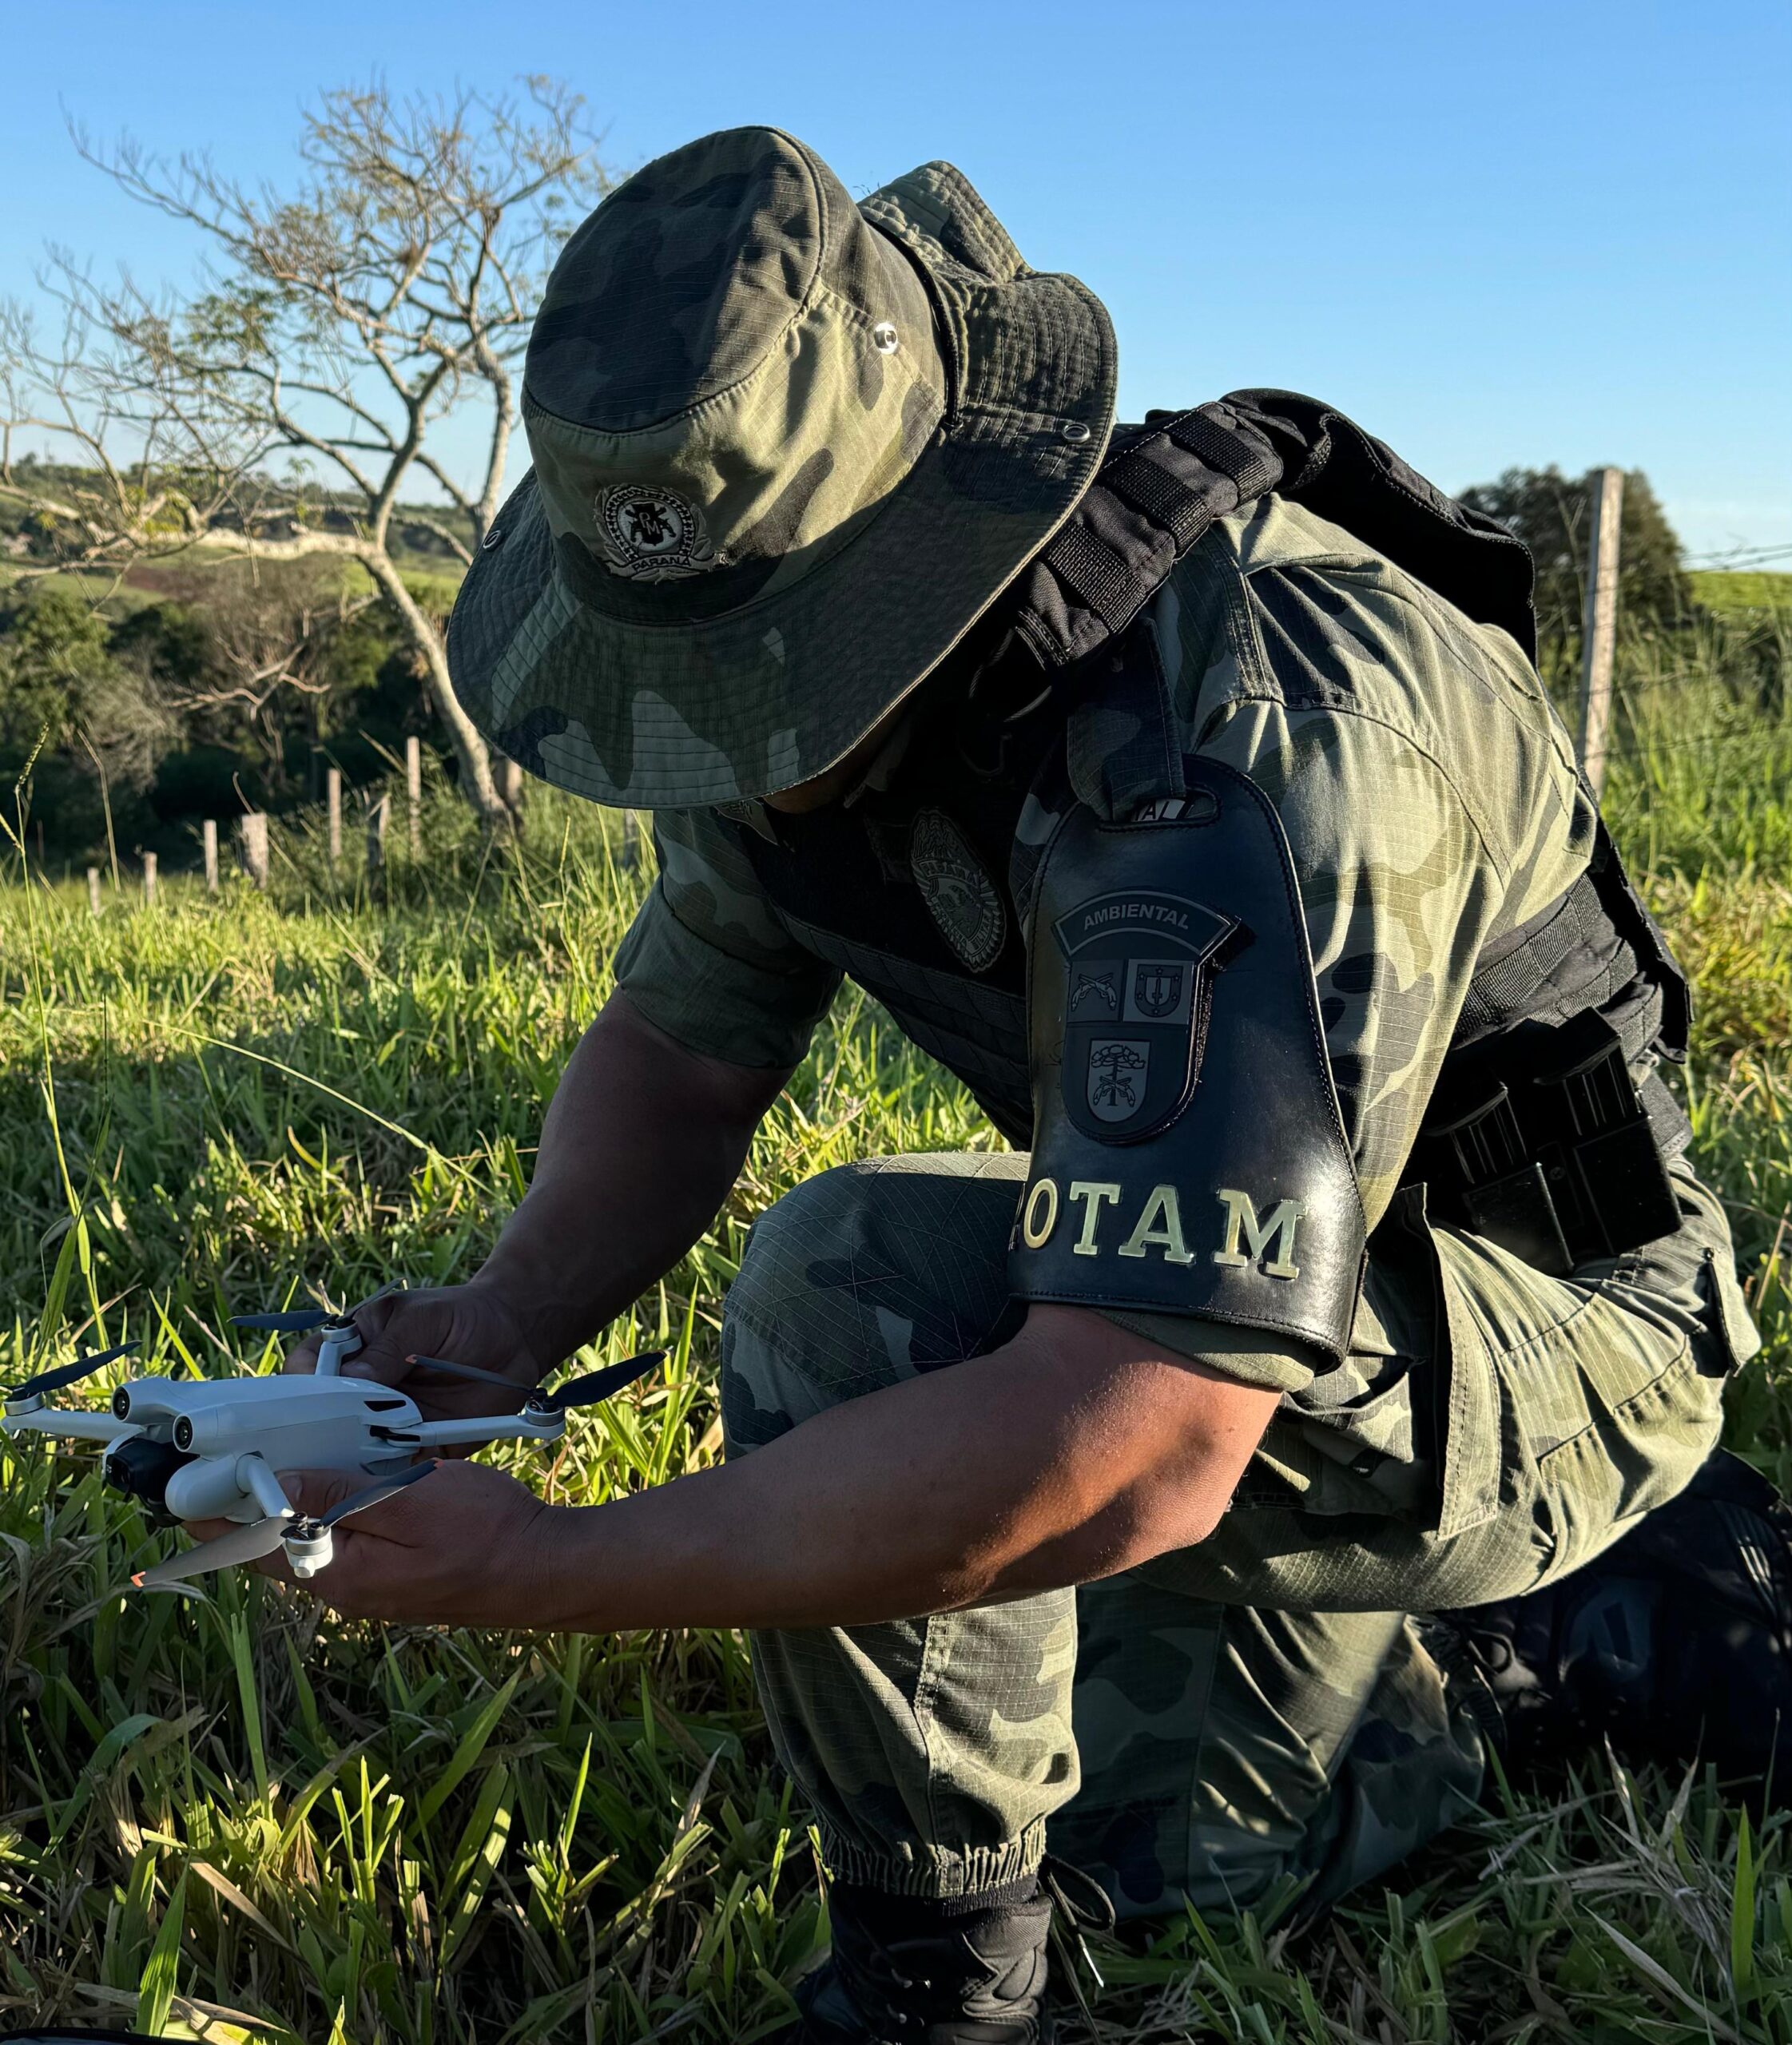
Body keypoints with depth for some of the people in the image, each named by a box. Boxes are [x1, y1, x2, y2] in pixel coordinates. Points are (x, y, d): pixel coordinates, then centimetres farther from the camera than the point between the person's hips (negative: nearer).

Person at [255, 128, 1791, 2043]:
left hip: (1543, 1336, -8)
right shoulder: (803, 647, -11)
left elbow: (1128, 1453, -44)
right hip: (1208, 1313, 9)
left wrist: (542, 1564, -35)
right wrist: (499, 1328, -20)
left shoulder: (1258, 731, -38)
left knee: (863, 1287, -32)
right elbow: (676, 1046, -1)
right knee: (1125, 1824, 21)